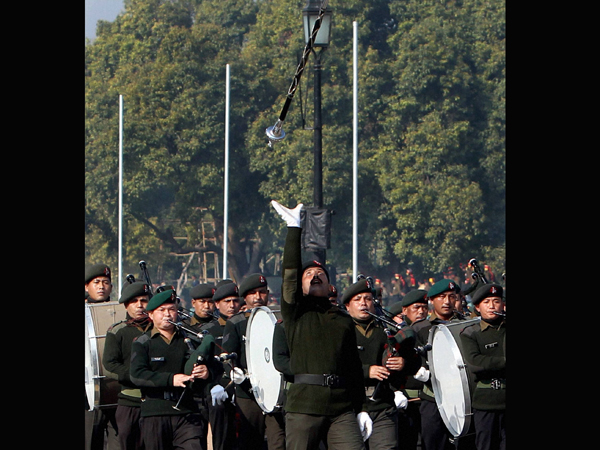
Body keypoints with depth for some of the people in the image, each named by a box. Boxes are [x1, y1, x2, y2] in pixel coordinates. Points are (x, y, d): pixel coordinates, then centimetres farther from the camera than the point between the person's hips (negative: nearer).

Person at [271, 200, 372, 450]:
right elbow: (290, 273, -3)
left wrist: (361, 408, 14)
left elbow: (354, 366, 19)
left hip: (342, 408, 3)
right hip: (303, 407, -3)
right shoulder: (295, 313, 9)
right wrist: (294, 228, -5)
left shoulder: (344, 320, 20)